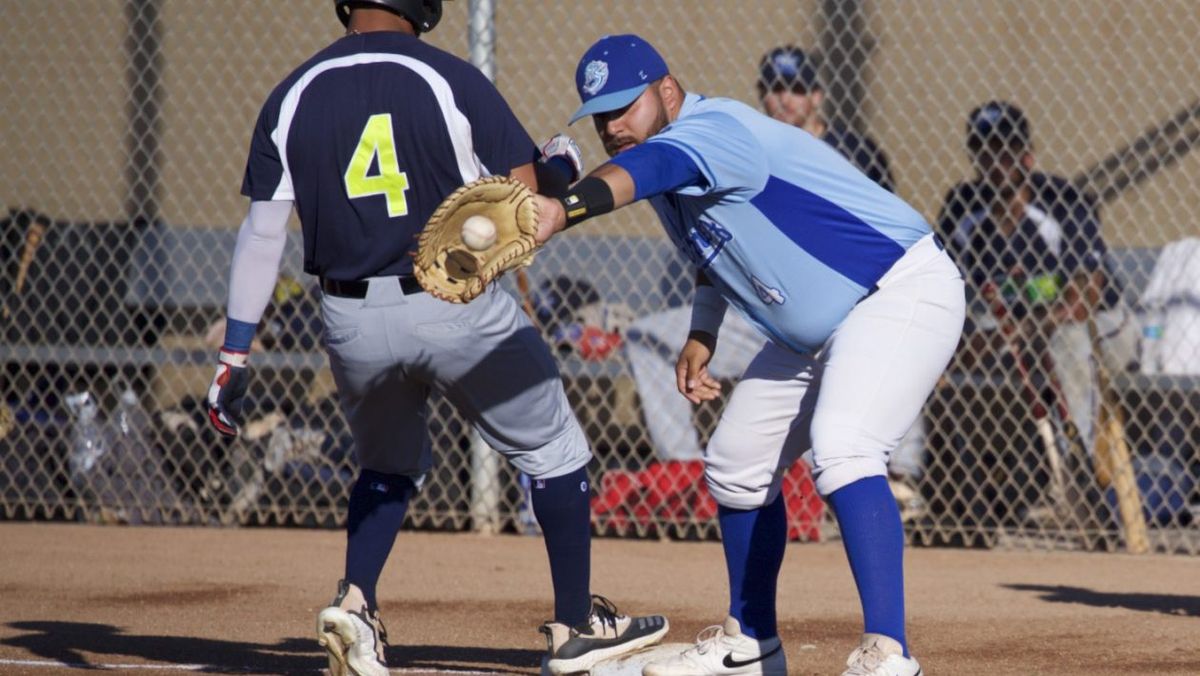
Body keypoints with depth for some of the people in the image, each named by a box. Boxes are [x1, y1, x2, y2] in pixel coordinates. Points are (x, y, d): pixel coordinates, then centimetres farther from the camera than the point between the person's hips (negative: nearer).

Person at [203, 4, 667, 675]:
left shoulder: (292, 98, 2)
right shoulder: (452, 80, -6)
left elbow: (262, 235, 0)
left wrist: (235, 355, 2)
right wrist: (561, 170, 14)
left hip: (352, 323, 3)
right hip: (459, 309, -3)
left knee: (390, 466, 27)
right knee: (555, 452, 16)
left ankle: (355, 602, 5)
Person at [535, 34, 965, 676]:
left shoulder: (715, 128, -25)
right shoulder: (672, 182, 5)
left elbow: (649, 166, -47)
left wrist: (565, 208, -65)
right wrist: (701, 335, 8)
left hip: (900, 293, -11)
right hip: (810, 334, 11)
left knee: (841, 450, -30)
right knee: (736, 465, 16)